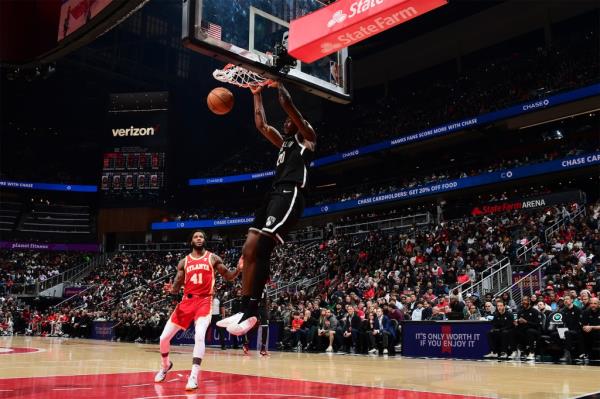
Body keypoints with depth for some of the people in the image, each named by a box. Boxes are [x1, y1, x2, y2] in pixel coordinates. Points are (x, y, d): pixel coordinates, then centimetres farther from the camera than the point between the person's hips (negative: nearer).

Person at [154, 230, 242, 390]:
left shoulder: (213, 258, 4)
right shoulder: (184, 262, 10)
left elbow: (228, 276, 7)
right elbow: (177, 286, 10)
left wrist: (238, 269, -15)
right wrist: (171, 289, -14)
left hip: (204, 301, -3)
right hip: (187, 301, 3)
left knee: (199, 336, -27)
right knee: (164, 337, 4)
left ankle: (194, 376, -21)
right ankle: (165, 365, 33)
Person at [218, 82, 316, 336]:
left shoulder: (307, 137, 8)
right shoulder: (284, 142, 31)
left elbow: (288, 105, 0)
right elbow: (261, 125, 32)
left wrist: (277, 83, 11)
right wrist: (257, 94, 32)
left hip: (290, 195, -9)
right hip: (275, 194, 9)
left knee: (260, 249, -21)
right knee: (249, 251, -1)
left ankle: (251, 312, -20)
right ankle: (245, 310, 0)